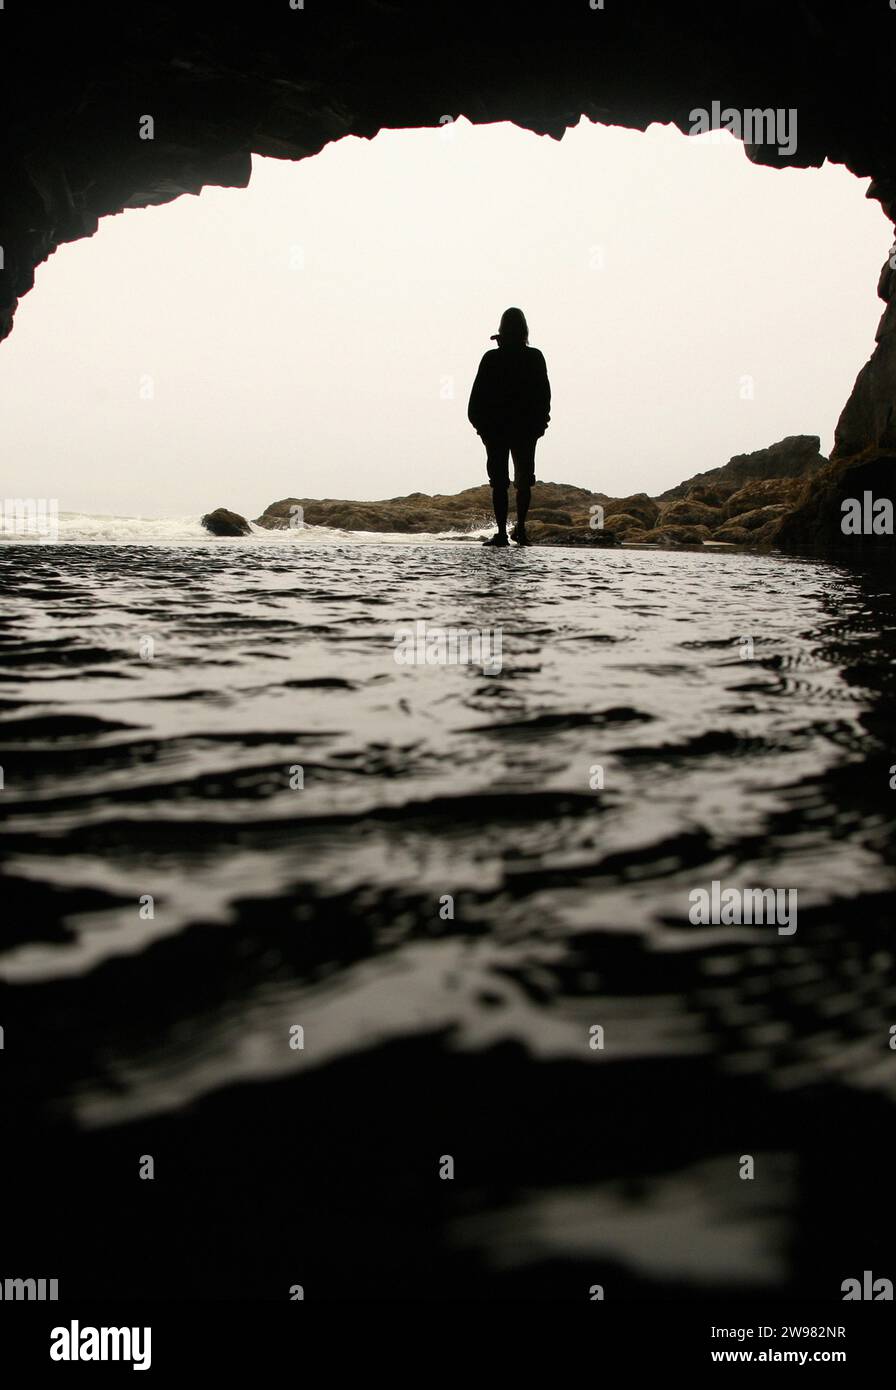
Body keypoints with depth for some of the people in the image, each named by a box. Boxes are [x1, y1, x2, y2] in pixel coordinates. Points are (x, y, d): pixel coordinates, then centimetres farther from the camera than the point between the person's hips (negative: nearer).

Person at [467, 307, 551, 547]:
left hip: (496, 427, -1)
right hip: (527, 428, 1)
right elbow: (544, 394, 0)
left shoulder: (491, 358, -4)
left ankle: (502, 532, -4)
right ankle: (520, 526, -2)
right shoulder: (535, 357, -1)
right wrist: (540, 421, 9)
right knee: (524, 479, 12)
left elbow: (478, 395, -5)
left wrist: (479, 422, 3)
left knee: (499, 481, 1)